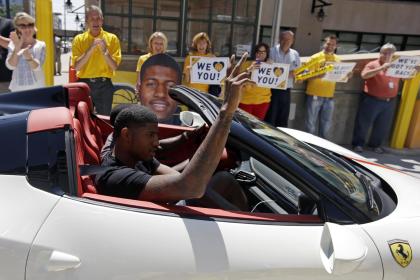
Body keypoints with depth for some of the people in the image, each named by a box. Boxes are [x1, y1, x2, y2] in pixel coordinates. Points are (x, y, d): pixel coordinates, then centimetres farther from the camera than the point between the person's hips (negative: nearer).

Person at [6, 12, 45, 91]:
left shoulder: (40, 45, -4)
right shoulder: (13, 45, 2)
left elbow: (37, 67, -15)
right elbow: (11, 66, -10)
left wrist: (29, 57, -35)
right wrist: (17, 48, -22)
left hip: (36, 87, -2)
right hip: (17, 87, 2)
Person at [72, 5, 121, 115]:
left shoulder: (112, 38, 1)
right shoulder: (79, 39, 3)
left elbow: (114, 67, -4)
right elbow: (76, 67, -7)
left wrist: (104, 50, -18)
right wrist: (91, 49, -16)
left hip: (104, 85, 0)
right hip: (84, 84, 1)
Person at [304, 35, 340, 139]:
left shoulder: (337, 59, 10)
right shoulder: (315, 57, -3)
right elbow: (309, 76, -7)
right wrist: (318, 75, -26)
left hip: (329, 96, 4)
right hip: (315, 95, -4)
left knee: (327, 123, 10)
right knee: (311, 122, 1)